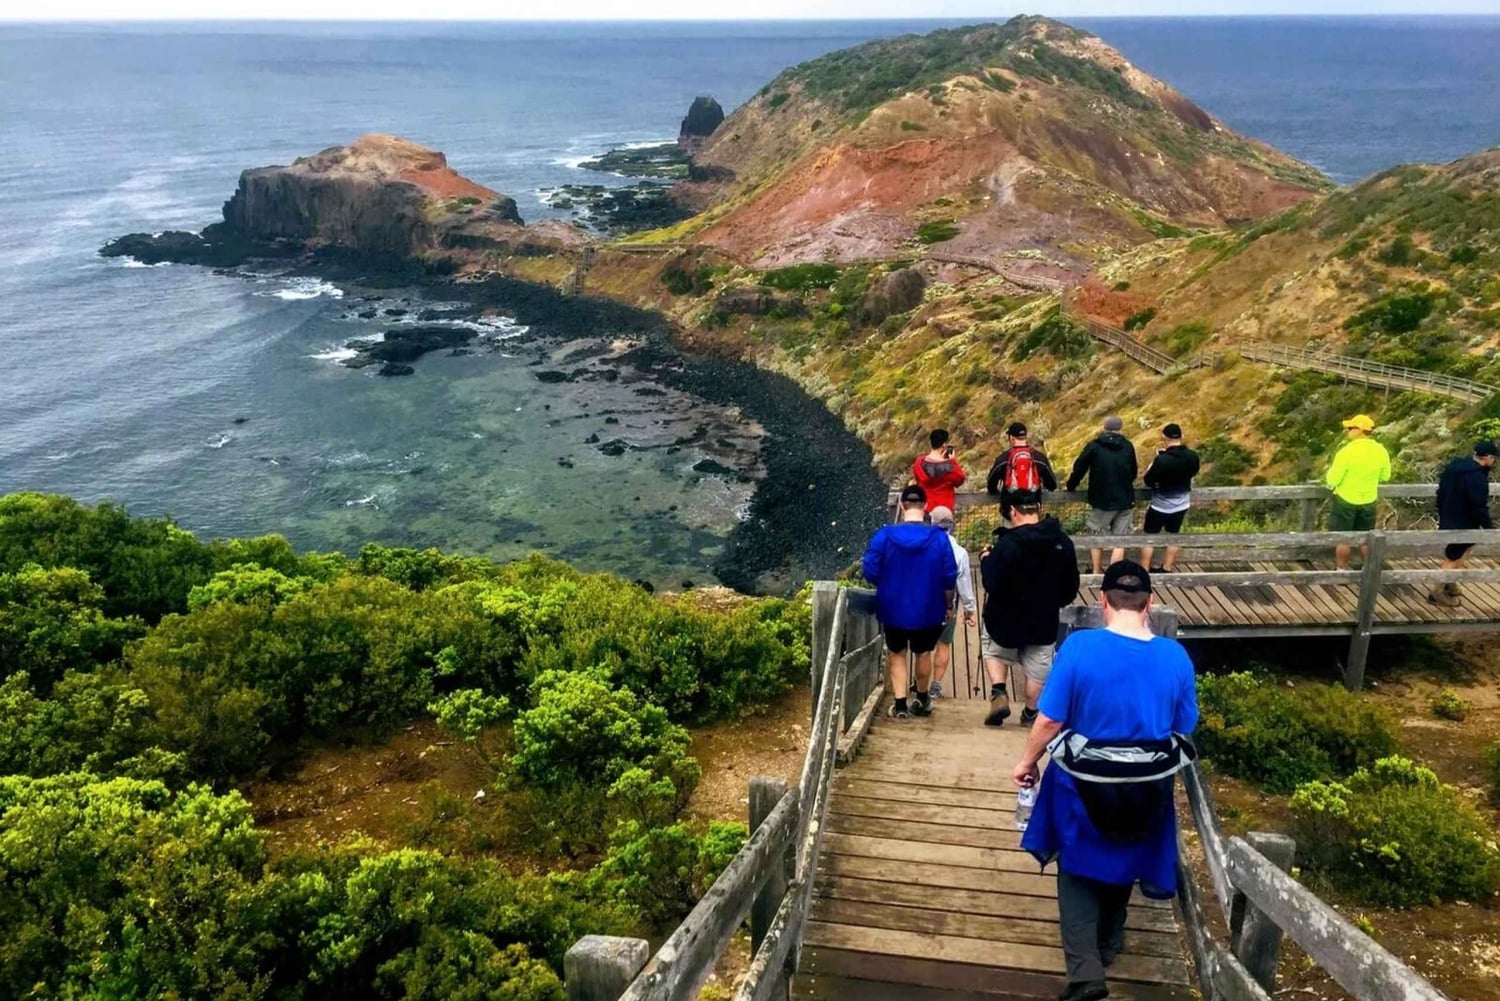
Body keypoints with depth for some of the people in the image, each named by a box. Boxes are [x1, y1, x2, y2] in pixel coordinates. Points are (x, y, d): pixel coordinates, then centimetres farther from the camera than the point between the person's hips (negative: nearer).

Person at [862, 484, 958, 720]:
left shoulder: (885, 535, -13)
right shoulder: (938, 537, -12)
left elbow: (870, 572, -10)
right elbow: (949, 578, -8)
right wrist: (948, 605, 8)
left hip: (893, 609, -1)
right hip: (928, 611, 1)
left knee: (897, 654, 17)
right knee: (923, 653, 21)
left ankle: (900, 704, 10)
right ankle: (922, 700, 36)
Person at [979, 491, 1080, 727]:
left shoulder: (1007, 542, -23)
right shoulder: (1062, 541, -4)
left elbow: (992, 584, -24)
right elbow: (1071, 586, 5)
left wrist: (985, 559, -6)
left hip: (1007, 619, -3)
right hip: (1044, 620, 3)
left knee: (992, 648, 25)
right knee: (1038, 668, 18)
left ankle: (999, 693, 8)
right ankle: (1031, 714, 30)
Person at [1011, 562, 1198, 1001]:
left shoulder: (1079, 646, -21)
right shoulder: (1175, 656, -12)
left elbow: (1050, 720, -17)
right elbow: (1185, 728, -2)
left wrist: (1027, 761, 0)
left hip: (1085, 783, -3)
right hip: (1147, 784, 3)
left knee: (1079, 869, 16)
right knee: (1123, 862, 26)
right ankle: (1107, 946, 46)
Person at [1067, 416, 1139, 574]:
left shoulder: (1093, 446, -6)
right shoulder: (1128, 447, 2)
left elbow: (1079, 469, -1)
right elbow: (1133, 473, 16)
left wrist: (1071, 486, 18)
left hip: (1101, 501, -2)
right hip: (1124, 501, 2)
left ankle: (1096, 573, 20)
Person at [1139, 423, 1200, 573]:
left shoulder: (1162, 460, -29)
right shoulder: (1192, 457, -12)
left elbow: (1148, 481, -16)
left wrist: (1154, 463, -1)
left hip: (1160, 506, -5)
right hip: (1181, 505, 5)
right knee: (1173, 536, 21)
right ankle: (1166, 570, 30)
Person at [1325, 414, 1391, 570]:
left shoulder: (1346, 452, -23)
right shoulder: (1381, 451, -6)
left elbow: (1332, 480, -18)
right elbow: (1385, 476, 8)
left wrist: (1329, 476, 3)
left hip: (1345, 501, -5)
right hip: (1368, 502, 5)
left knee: (1342, 538, 7)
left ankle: (1342, 571, 13)